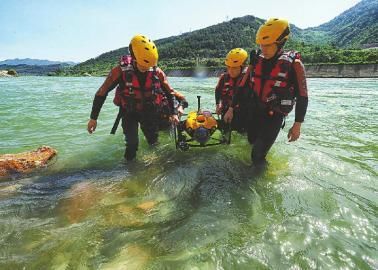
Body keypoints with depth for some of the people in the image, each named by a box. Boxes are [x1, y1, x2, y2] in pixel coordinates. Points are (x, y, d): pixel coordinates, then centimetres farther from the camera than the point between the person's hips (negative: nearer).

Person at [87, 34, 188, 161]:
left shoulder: (157, 72, -15)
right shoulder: (121, 71, -21)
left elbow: (169, 92, 0)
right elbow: (102, 93, -12)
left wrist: (173, 113, -6)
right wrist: (93, 118, -9)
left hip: (150, 111, 2)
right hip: (129, 112, -2)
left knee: (152, 141, 12)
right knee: (131, 142, -12)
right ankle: (130, 158, 19)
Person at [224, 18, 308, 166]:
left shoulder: (293, 64, -13)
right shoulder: (256, 61, 0)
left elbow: (302, 96, -9)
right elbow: (243, 86, 5)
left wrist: (297, 125, -10)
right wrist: (231, 109, 6)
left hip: (275, 115, -4)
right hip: (255, 110, 5)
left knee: (257, 155, -9)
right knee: (252, 141, 19)